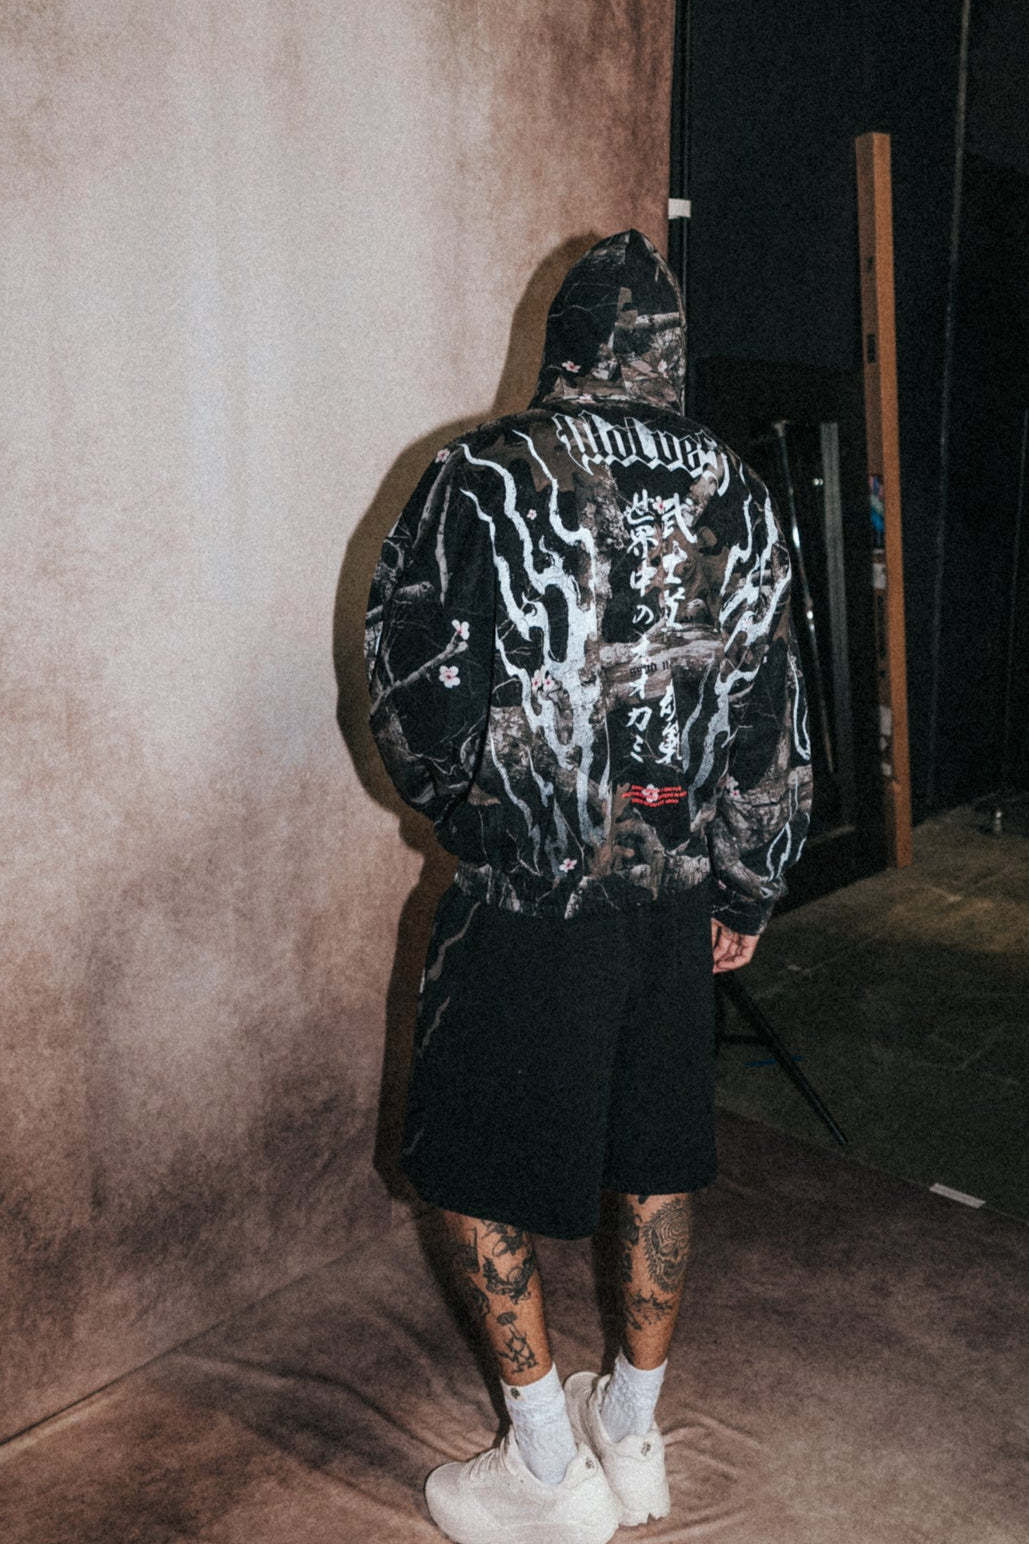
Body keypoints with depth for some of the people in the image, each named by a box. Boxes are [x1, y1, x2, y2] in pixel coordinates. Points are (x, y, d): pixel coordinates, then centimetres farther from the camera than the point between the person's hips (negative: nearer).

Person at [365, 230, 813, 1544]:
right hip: (677, 894, 5)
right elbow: (774, 721, 5)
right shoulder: (736, 496, 3)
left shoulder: (484, 478, -11)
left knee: (478, 1175, 12)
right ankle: (633, 1436, 36)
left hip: (525, 903, -5)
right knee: (654, 1163, 19)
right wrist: (745, 892, 15)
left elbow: (416, 708, -12)